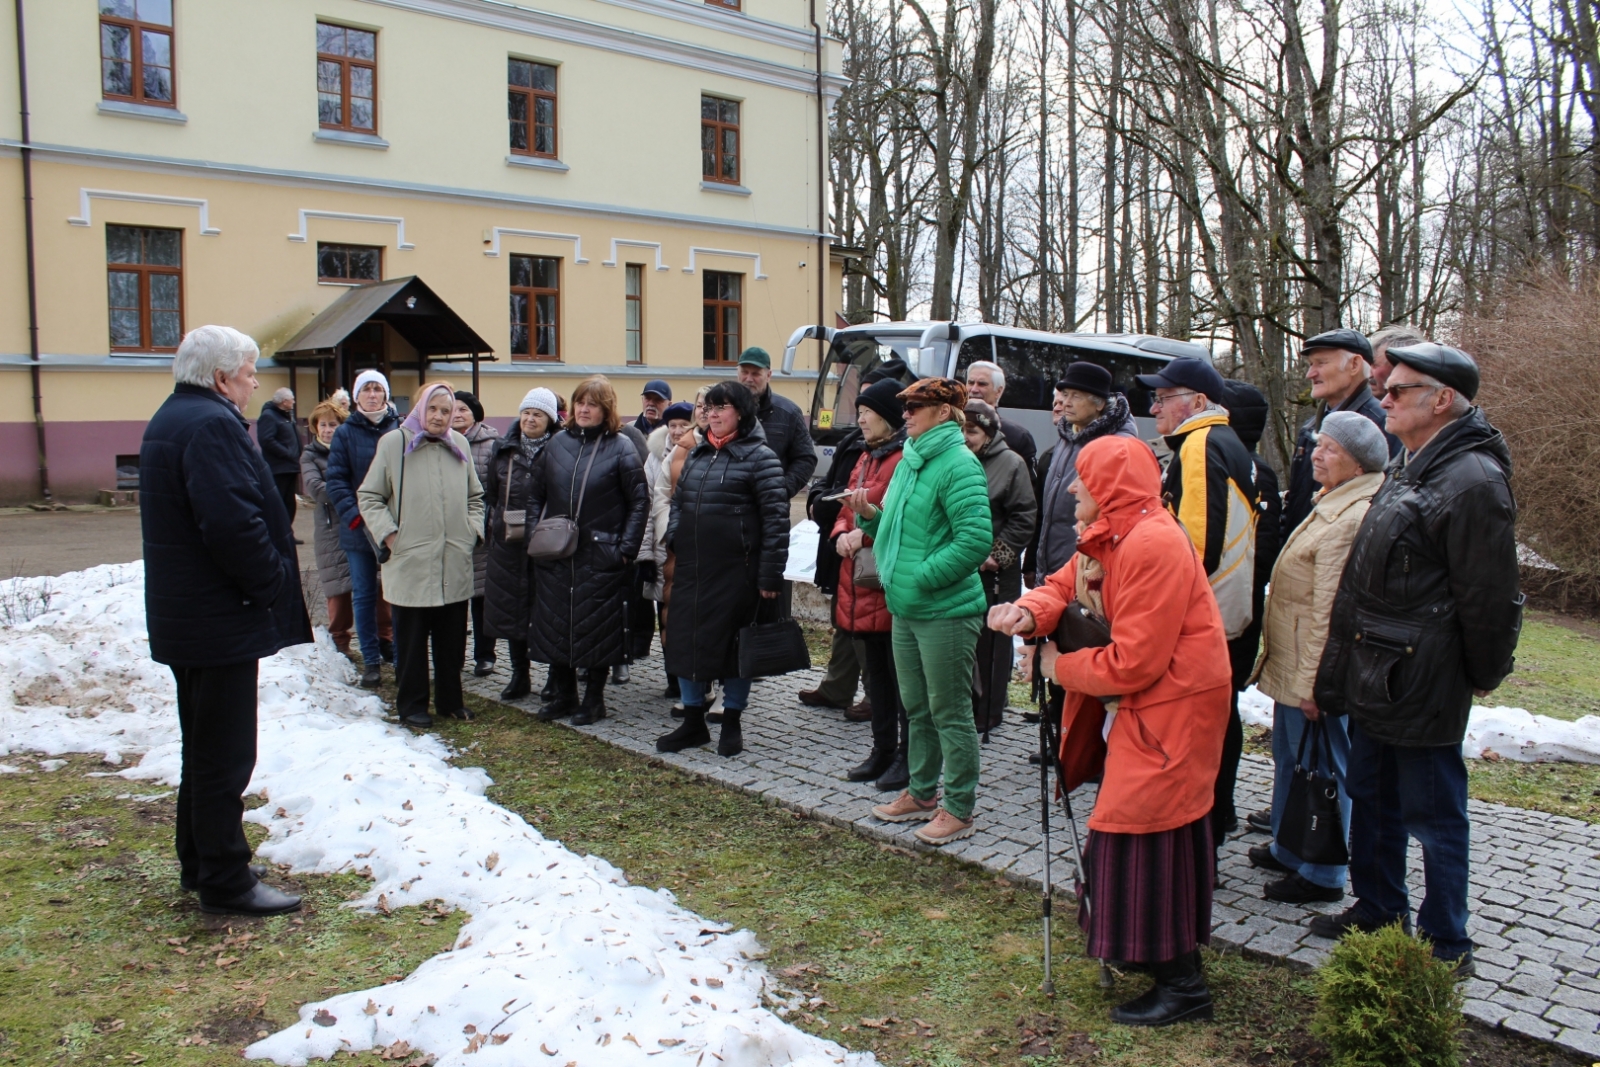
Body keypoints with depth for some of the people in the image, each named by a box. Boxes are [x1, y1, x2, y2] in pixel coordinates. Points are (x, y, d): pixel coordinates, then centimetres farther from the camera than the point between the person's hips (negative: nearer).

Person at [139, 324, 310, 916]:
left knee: (205, 748, 20)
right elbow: (233, 522, -28)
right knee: (226, 755, -2)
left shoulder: (170, 419, 15)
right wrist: (273, 584, -16)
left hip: (182, 616, 11)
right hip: (221, 619, -11)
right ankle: (226, 883, 8)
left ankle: (200, 863, 31)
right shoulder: (211, 425, -19)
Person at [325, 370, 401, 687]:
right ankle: (371, 660, 17)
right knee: (364, 596, 7)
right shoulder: (345, 433, 2)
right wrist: (355, 515, -15)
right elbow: (335, 480, -3)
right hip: (358, 529, 0)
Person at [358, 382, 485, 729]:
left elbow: (475, 496, 20)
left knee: (452, 637, 12)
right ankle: (412, 704, 17)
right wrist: (388, 534, -10)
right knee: (412, 639, 4)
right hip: (410, 561, -4)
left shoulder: (459, 445, 11)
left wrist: (474, 530, 6)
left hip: (455, 563, 4)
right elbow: (369, 496, 1)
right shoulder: (394, 443, -2)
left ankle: (450, 700, 25)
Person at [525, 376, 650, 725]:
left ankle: (594, 699, 17)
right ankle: (562, 695, 24)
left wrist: (627, 549, -10)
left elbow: (639, 502, -4)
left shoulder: (621, 448, -3)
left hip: (601, 557, -4)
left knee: (598, 628, 2)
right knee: (555, 625, 9)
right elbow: (536, 495, 13)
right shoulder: (557, 443, 8)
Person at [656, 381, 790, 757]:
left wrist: (770, 574, -15)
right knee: (686, 639, 8)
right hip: (690, 569, 7)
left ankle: (732, 723, 19)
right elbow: (677, 503, 22)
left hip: (735, 570, -6)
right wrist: (672, 541, 6)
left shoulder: (760, 457, -7)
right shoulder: (698, 455, 13)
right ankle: (693, 722, 22)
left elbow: (776, 518, -12)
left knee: (733, 642, 4)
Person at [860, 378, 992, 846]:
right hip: (905, 610, 9)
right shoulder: (910, 461, 13)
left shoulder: (958, 464, -16)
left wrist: (921, 578, -21)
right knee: (917, 709, 19)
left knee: (951, 714, 2)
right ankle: (922, 793, 34)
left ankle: (959, 809, 15)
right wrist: (871, 515, 5)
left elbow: (975, 539, -24)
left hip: (946, 612, -9)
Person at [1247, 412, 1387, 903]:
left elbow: (1329, 609, -24)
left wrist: (1314, 681, -24)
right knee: (1290, 759, 21)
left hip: (1314, 673, -11)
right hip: (1292, 664, 11)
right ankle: (1288, 849, 36)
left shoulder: (1352, 518, -22)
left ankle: (1322, 875, 14)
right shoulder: (1333, 505, 13)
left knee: (1320, 768, 1)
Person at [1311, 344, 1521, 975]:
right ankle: (1378, 910, 37)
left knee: (1433, 816, 4)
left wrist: (1482, 677, -7)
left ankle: (1446, 945, 20)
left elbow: (1488, 600, -18)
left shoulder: (1474, 481, -19)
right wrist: (1339, 670, 19)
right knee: (1371, 798, 20)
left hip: (1421, 687, -10)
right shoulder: (1406, 469, 13)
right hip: (1374, 680, 10)